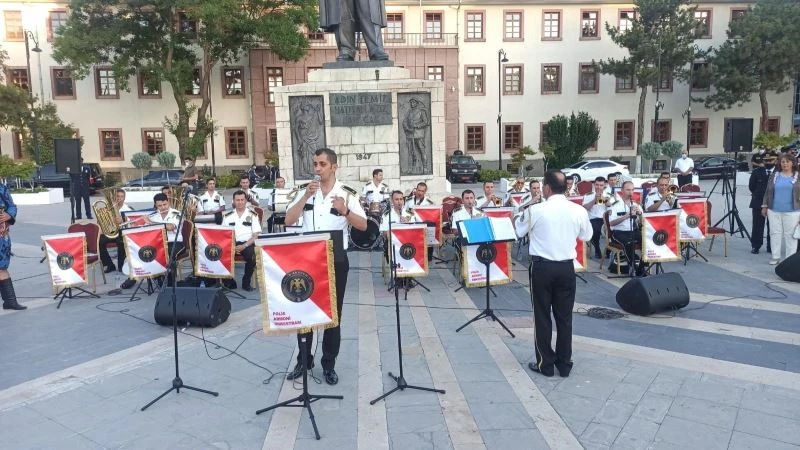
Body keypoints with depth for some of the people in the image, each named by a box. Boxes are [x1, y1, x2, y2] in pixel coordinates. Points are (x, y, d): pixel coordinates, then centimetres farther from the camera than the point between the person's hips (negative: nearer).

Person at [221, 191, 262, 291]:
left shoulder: (253, 215, 6)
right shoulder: (227, 216, 13)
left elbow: (256, 235, 1)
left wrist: (244, 246, -15)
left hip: (247, 243, -2)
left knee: (251, 256, -34)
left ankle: (246, 283, -12)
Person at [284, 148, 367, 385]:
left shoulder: (347, 193, -4)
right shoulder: (306, 191, 5)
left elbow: (363, 226, -8)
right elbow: (289, 220, -4)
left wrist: (345, 211, -25)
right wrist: (306, 197, -14)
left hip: (336, 258, -2)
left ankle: (329, 364, 19)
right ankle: (304, 360, 26)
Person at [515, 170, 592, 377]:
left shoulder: (536, 210, -12)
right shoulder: (579, 210, -3)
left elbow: (519, 231, 5)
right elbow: (587, 236, 13)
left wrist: (524, 214, 21)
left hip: (542, 267, -3)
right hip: (566, 267, 3)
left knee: (542, 316, 8)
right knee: (565, 317, 12)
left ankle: (545, 364, 15)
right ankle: (564, 364, 21)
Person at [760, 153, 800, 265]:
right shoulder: (774, 176, 9)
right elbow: (767, 192, 13)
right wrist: (764, 206, 10)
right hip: (774, 211, 2)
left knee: (790, 235, 2)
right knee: (775, 233, 6)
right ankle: (775, 257, 16)